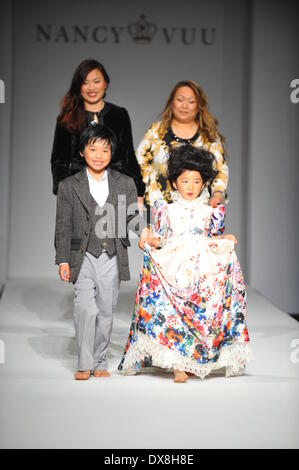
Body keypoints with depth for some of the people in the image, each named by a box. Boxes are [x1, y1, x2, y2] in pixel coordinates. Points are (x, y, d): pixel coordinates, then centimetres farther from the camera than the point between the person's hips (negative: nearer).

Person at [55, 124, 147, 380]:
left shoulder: (125, 183, 8)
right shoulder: (69, 186, 3)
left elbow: (133, 216, 9)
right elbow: (63, 226, 3)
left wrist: (144, 231, -12)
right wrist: (63, 260, -3)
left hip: (112, 260, 2)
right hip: (84, 259, -2)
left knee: (106, 312, 8)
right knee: (86, 309, -15)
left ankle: (100, 361, 23)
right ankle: (84, 364, -3)